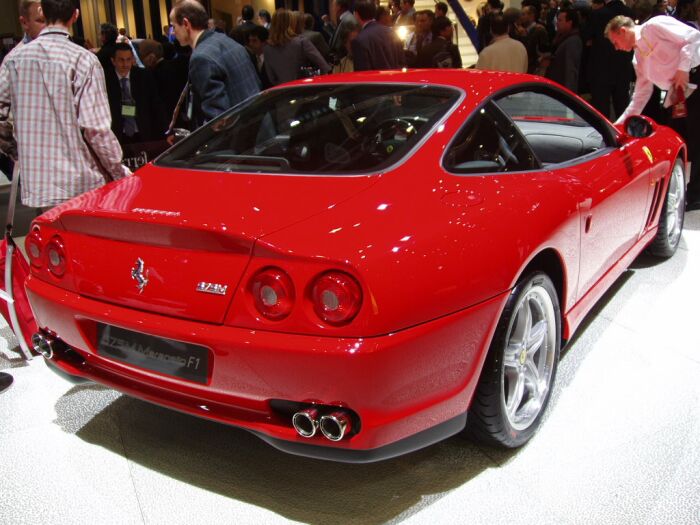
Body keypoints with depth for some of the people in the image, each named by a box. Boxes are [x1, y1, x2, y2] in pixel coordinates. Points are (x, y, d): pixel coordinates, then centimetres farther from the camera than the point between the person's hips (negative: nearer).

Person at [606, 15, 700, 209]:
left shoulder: (655, 26, -4)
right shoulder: (638, 58, 18)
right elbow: (641, 95, 20)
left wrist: (683, 68, -17)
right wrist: (620, 122, 18)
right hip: (678, 93, 8)